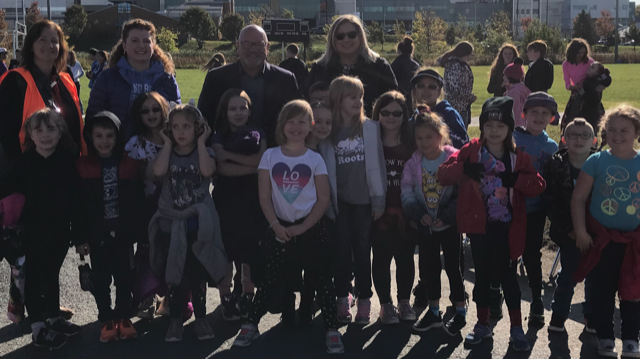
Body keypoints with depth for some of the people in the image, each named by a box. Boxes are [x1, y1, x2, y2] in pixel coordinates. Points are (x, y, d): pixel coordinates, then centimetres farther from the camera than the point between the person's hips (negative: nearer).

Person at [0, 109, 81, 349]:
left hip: (60, 229, 3)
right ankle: (38, 329, 13)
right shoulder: (24, 162, -10)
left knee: (52, 274, 18)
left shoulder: (68, 160, -4)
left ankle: (55, 319, 32)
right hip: (34, 230, -3)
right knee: (35, 276, 6)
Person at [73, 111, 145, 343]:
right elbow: (77, 206, -5)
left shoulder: (129, 165, -2)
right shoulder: (82, 166, -6)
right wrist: (79, 237, -7)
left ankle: (123, 318, 24)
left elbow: (139, 201, 1)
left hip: (123, 233, 1)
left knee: (124, 276, 9)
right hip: (97, 235, -1)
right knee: (101, 279, 8)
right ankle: (107, 320, 20)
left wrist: (140, 230, -1)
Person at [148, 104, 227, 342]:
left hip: (198, 224, -1)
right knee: (174, 276, 7)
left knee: (198, 274, 8)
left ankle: (200, 319, 20)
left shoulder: (205, 152, -1)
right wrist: (168, 144, -10)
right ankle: (175, 321, 18)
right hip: (171, 224, 1)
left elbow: (207, 171, -25)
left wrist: (200, 142, -14)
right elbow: (158, 171, -21)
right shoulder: (166, 154, 2)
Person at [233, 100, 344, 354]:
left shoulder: (315, 159, 0)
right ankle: (251, 325, 20)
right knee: (273, 279, 7)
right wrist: (275, 225, -12)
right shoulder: (270, 156, 1)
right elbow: (265, 196, 0)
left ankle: (332, 331, 10)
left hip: (312, 228, 0)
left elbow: (324, 198, -2)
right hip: (280, 228, 1)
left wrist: (302, 228, -11)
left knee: (322, 279, 2)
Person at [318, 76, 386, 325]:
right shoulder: (328, 132, 2)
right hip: (340, 201, 0)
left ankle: (364, 302, 14)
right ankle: (343, 299, 17)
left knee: (362, 251, 5)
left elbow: (377, 164, 0)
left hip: (363, 200, 0)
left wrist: (379, 199, -3)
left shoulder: (370, 127, 1)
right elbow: (326, 167, 2)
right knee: (342, 251, 4)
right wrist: (327, 201, -3)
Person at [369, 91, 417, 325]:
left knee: (405, 257, 10)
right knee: (381, 257, 6)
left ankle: (404, 302, 25)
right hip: (380, 212, -1)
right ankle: (385, 304, 19)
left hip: (405, 212, 1)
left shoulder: (412, 145, 1)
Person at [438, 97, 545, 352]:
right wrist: (464, 169, -28)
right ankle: (482, 325, 26)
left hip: (507, 226, 0)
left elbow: (538, 187, -5)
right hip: (479, 225, 1)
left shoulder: (518, 157, -1)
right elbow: (443, 175, -9)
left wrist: (517, 180, -23)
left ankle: (516, 328, 17)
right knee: (482, 275, 12)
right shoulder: (471, 151, -2)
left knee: (509, 275, 6)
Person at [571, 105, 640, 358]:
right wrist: (580, 231, -9)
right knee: (603, 291, 9)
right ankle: (605, 338, 24)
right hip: (602, 239, -1)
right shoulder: (597, 161, -6)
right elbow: (578, 198, -5)